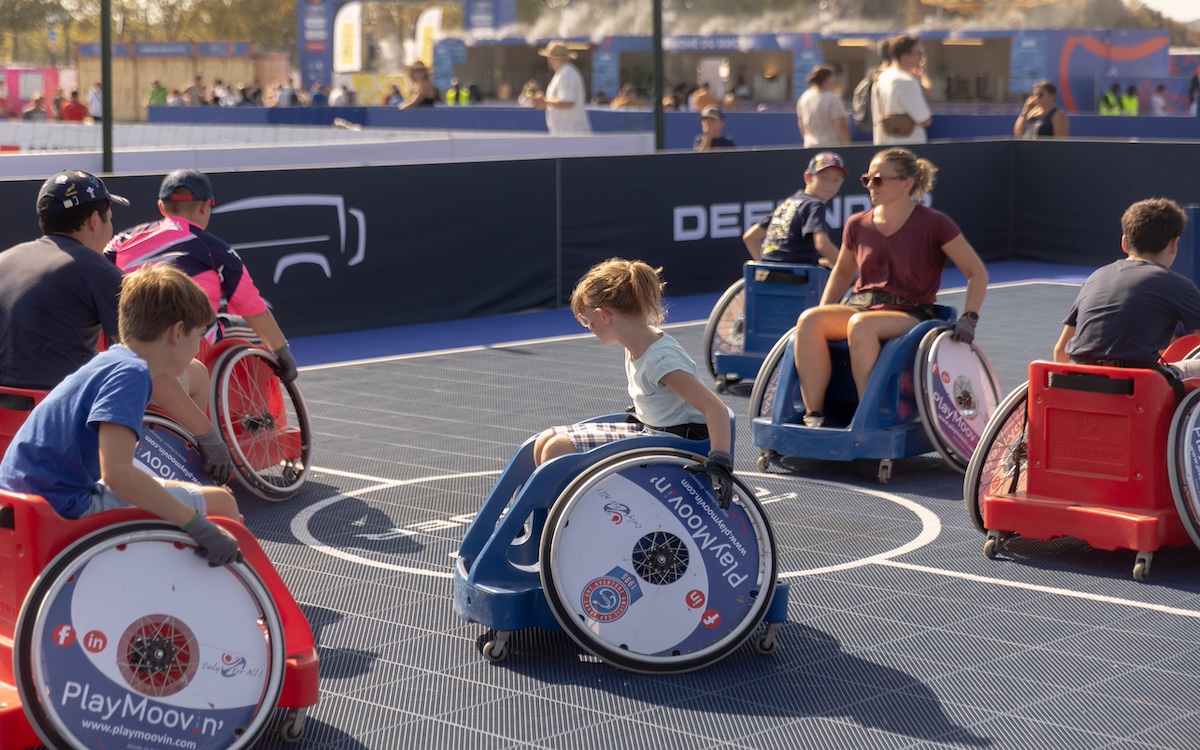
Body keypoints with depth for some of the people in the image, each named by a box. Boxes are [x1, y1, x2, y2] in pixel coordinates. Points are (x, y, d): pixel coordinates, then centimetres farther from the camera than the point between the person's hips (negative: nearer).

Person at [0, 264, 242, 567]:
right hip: (68, 508, -10)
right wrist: (197, 525, -27)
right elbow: (116, 472, -29)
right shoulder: (131, 373, -17)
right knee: (220, 503, -7)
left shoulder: (111, 361, 12)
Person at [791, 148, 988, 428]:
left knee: (861, 325, -38)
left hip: (910, 315, -4)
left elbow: (977, 273, -2)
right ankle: (813, 415, -27)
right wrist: (824, 312, 13)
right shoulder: (857, 225, 8)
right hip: (860, 307, 5)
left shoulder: (933, 225, -5)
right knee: (809, 320, -27)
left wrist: (968, 319, -15)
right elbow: (843, 271, 26)